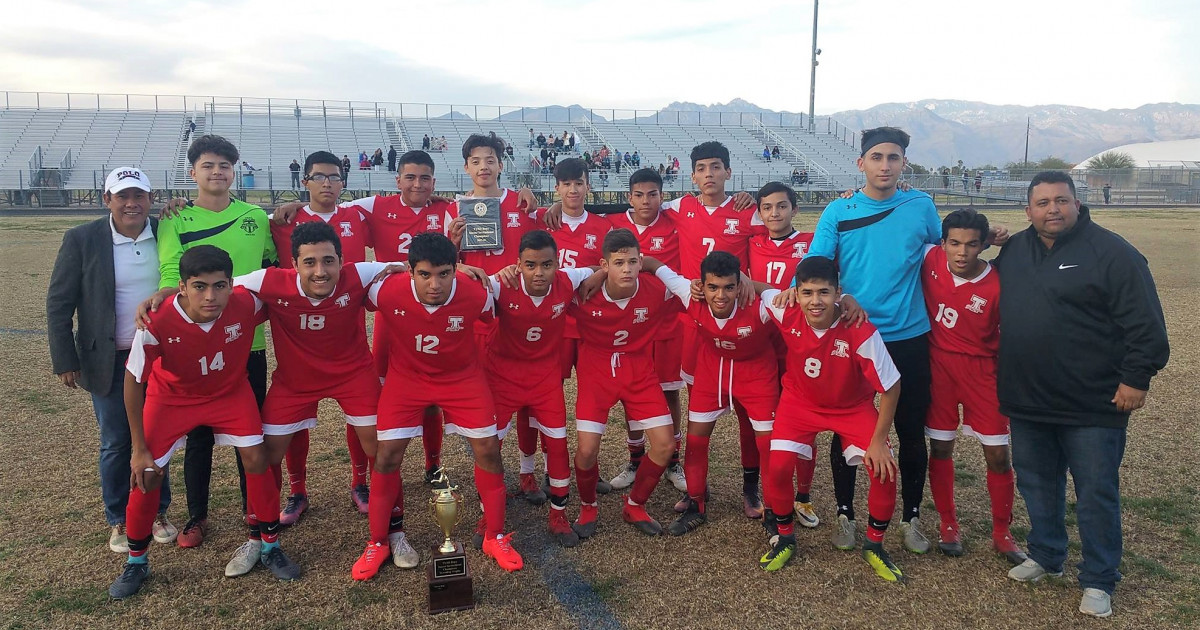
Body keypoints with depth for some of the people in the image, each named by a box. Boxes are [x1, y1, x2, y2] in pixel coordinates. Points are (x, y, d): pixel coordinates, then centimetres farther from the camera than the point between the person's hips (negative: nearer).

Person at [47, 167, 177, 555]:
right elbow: (59, 303, -4)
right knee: (116, 444, 9)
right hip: (110, 362, -2)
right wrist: (64, 361, -6)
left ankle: (157, 513, 29)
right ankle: (119, 521, 27)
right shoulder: (82, 240, -8)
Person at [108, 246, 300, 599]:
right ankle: (136, 563, 23)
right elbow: (133, 382, -18)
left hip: (230, 391, 1)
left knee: (256, 458, -9)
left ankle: (270, 546, 11)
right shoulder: (157, 323, -34)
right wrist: (139, 448, -13)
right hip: (171, 398, -1)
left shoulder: (247, 304, -32)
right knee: (147, 474, -2)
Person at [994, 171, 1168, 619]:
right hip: (1027, 401, 6)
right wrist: (999, 377, 13)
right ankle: (1045, 556, 37)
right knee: (1037, 485, 18)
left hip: (1093, 408, -5)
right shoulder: (1013, 251, 8)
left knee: (1096, 494, 5)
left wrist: (1136, 378, -13)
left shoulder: (1112, 253, -10)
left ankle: (1098, 581, 19)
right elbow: (999, 312, 19)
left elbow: (1145, 325, -10)